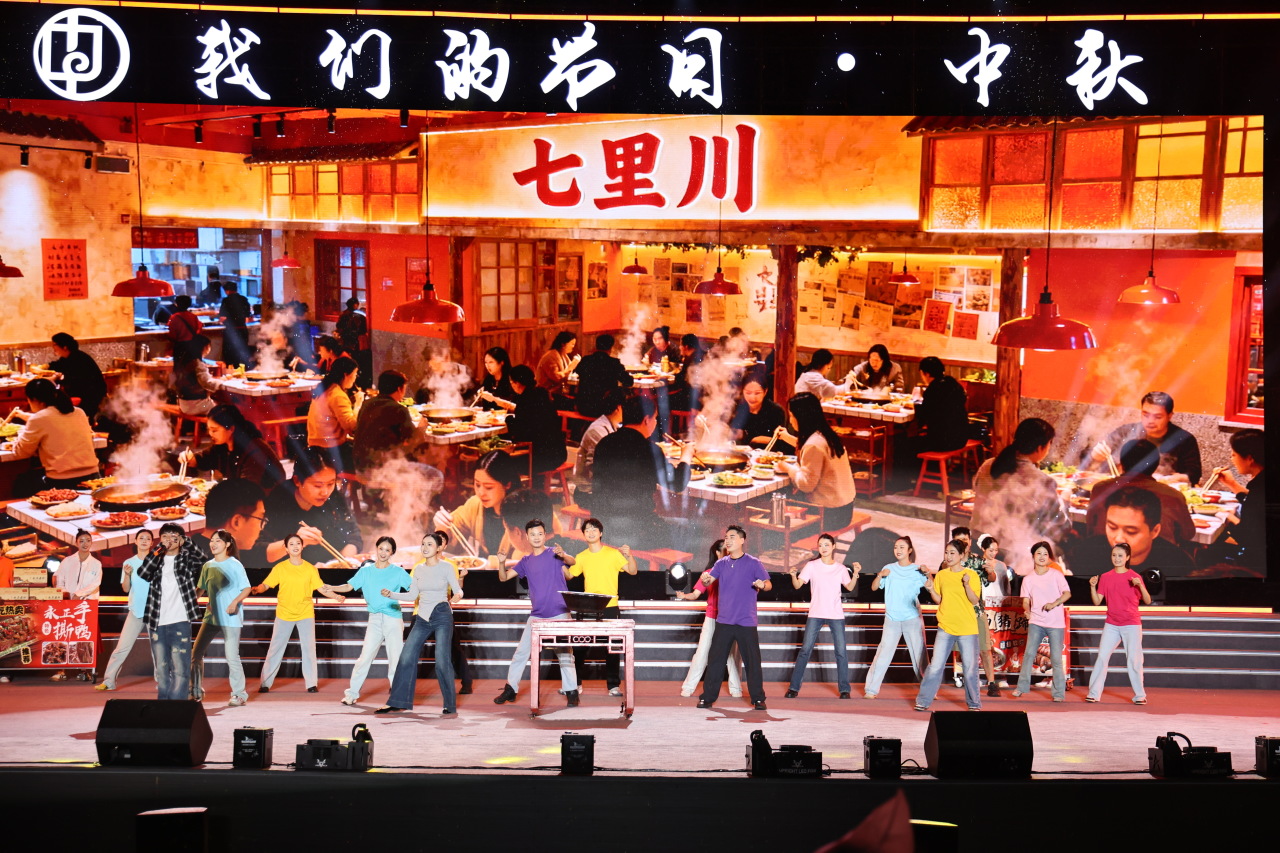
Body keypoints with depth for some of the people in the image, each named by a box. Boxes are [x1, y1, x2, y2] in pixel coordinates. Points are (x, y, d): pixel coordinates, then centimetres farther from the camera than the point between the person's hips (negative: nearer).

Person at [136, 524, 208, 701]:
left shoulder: (186, 559, 5)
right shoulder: (157, 560, 12)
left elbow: (203, 559, -16)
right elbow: (142, 573, -8)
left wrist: (185, 541, -14)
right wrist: (160, 548, -11)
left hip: (180, 622, -3)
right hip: (157, 623, 3)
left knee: (180, 668, -6)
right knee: (161, 668, 9)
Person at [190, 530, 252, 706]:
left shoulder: (235, 565, -6)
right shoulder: (207, 566, 10)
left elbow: (247, 589, -6)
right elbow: (200, 590, 13)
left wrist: (235, 602, -21)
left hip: (230, 617, -6)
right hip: (211, 615, 6)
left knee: (231, 656, -5)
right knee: (196, 653, 3)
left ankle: (240, 694, 8)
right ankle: (196, 692, 14)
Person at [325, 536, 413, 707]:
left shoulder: (398, 572, 3)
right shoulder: (366, 571, 9)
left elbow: (414, 587, -4)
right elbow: (349, 586, 2)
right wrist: (332, 588, -12)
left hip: (394, 618, -2)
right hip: (375, 618, 2)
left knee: (396, 659, -3)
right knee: (365, 656, -4)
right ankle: (352, 693, 4)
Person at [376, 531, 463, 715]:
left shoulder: (446, 567, -4)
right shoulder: (418, 568, 9)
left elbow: (458, 591, -4)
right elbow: (412, 595, 12)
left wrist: (455, 598, -27)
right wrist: (391, 594, 0)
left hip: (442, 617, -5)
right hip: (422, 618, 5)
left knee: (442, 661, -11)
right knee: (406, 658, -1)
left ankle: (450, 706, 2)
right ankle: (398, 703, 7)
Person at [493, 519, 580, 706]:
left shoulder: (553, 553, -2)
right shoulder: (526, 561, 10)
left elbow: (572, 562, -21)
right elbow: (504, 577, 9)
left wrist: (564, 555, -44)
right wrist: (502, 563, -12)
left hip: (559, 613, -4)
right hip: (536, 614, 4)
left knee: (565, 653, -2)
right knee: (521, 652, 6)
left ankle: (571, 691, 4)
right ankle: (510, 689, 14)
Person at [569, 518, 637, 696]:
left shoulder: (613, 554, -1)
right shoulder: (581, 557, 9)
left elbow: (632, 571, -5)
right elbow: (568, 575, 13)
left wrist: (629, 555, -22)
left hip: (609, 608, -3)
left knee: (612, 647, -1)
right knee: (579, 646, 3)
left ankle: (613, 685, 6)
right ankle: (575, 683, 15)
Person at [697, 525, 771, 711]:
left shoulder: (753, 563, -2)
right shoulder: (721, 563, 9)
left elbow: (768, 584, -4)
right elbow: (709, 580, -1)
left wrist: (762, 585, -27)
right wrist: (705, 579, -24)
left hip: (747, 621, -3)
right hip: (724, 620, 3)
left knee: (752, 661, 0)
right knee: (715, 659, 3)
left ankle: (758, 699, 10)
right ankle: (708, 697, 11)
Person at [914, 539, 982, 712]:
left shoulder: (971, 574, 0)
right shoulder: (941, 575, 7)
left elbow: (975, 601, -6)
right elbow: (938, 600, 8)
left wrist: (966, 584, -20)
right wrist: (930, 589, -10)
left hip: (967, 628, -1)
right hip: (946, 626, 2)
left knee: (970, 668, 2)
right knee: (935, 666, -3)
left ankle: (974, 703, 17)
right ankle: (923, 701, 3)